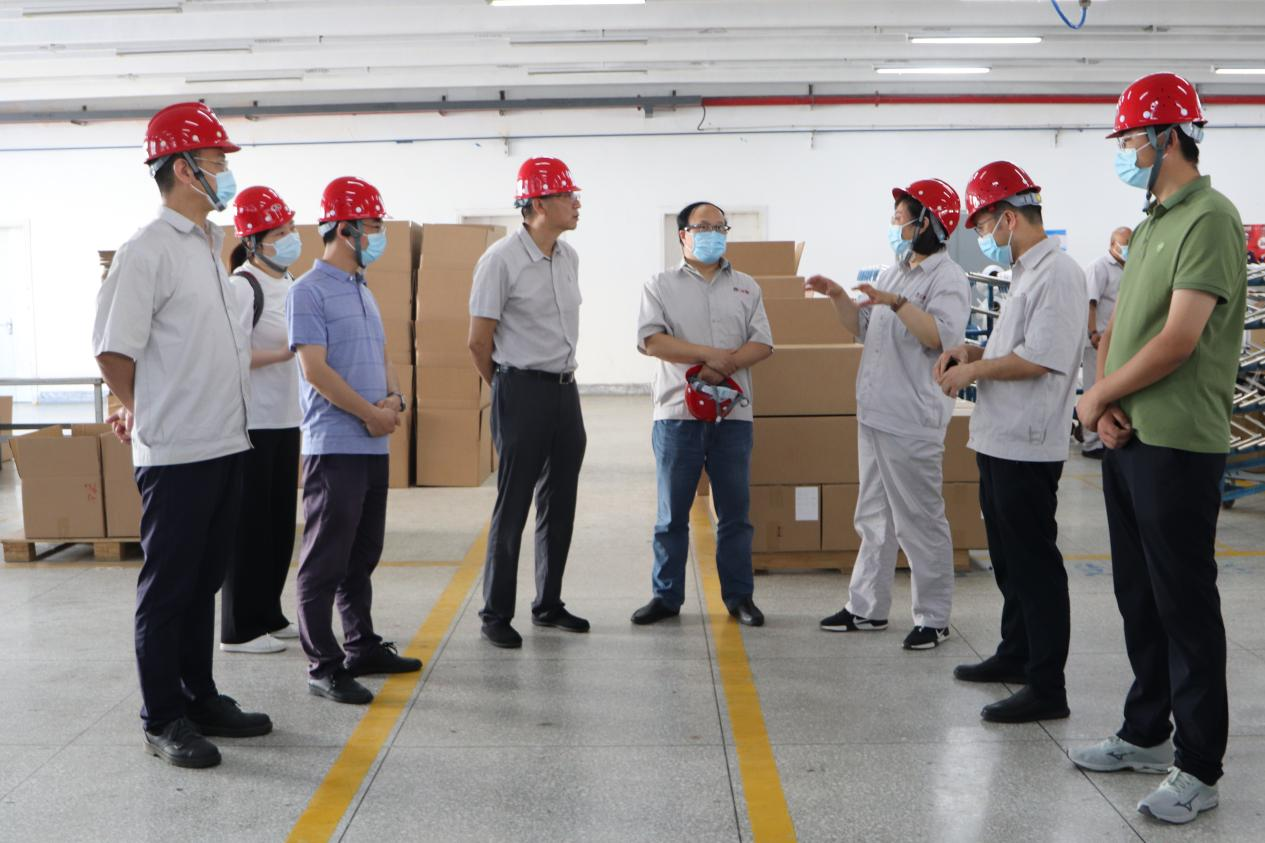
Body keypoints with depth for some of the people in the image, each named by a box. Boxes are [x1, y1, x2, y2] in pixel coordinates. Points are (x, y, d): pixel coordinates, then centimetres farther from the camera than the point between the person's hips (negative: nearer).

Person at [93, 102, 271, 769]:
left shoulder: (211, 245, 13)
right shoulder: (149, 250, -13)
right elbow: (113, 349, -12)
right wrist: (147, 414, 1)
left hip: (226, 445, 8)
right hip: (175, 455, -8)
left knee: (203, 582, 16)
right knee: (168, 588, 3)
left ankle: (201, 700, 28)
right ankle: (162, 720, 15)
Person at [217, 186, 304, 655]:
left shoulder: (289, 283, 13)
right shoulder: (242, 286, -13)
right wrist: (284, 353, -21)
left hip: (285, 419, 9)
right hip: (252, 422, -8)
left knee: (280, 523, 14)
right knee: (250, 525, -1)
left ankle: (268, 616, 26)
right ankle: (240, 629, 9)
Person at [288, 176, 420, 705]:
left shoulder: (362, 291, 17)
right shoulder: (310, 291, -9)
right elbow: (315, 369, -16)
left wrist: (393, 397, 0)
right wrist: (371, 413, -13)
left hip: (373, 444, 9)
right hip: (335, 445, -9)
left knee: (362, 556, 16)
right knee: (325, 561, -3)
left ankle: (362, 647, 26)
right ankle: (323, 666, 3)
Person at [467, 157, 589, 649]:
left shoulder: (569, 257, 10)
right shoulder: (501, 259, -13)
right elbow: (479, 341, -9)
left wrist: (561, 376, 16)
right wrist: (508, 388, 2)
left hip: (565, 389, 7)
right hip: (522, 391, -7)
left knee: (559, 504, 12)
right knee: (512, 507, -1)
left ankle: (548, 605, 25)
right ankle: (496, 615, 10)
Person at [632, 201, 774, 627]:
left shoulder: (746, 286, 14)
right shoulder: (661, 285, 6)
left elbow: (762, 343, 3)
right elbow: (651, 339, -8)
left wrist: (722, 366, -14)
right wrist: (712, 354, -13)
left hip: (733, 414, 2)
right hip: (677, 414, -2)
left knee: (735, 510, 6)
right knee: (672, 512, 5)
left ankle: (740, 596, 16)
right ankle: (666, 596, 15)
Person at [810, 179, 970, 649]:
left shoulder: (947, 278, -10)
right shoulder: (893, 274, 17)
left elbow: (944, 336, -25)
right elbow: (862, 328, 23)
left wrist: (897, 304, -30)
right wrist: (839, 297, 8)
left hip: (911, 421, -9)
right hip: (874, 413, 9)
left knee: (920, 523, -1)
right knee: (874, 519, 16)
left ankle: (933, 619, 11)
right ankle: (867, 608, 26)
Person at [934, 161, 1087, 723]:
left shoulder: (1056, 274, -15)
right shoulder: (1025, 273, 16)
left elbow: (1038, 359, -23)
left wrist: (972, 371, -11)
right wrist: (973, 352, 9)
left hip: (1027, 447, -10)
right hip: (999, 442, 10)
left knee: (1034, 565, -4)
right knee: (1008, 561, 20)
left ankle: (1047, 688, 4)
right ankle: (1016, 655, 34)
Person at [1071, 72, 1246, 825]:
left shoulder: (1210, 219, -13)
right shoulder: (1153, 223, 16)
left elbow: (1178, 341, -21)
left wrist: (1098, 397, -9)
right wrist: (1106, 401, -1)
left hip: (1177, 446, -9)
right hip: (1128, 440, 9)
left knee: (1185, 605, -1)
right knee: (1139, 597, 16)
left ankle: (1199, 769, 11)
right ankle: (1147, 735, 30)